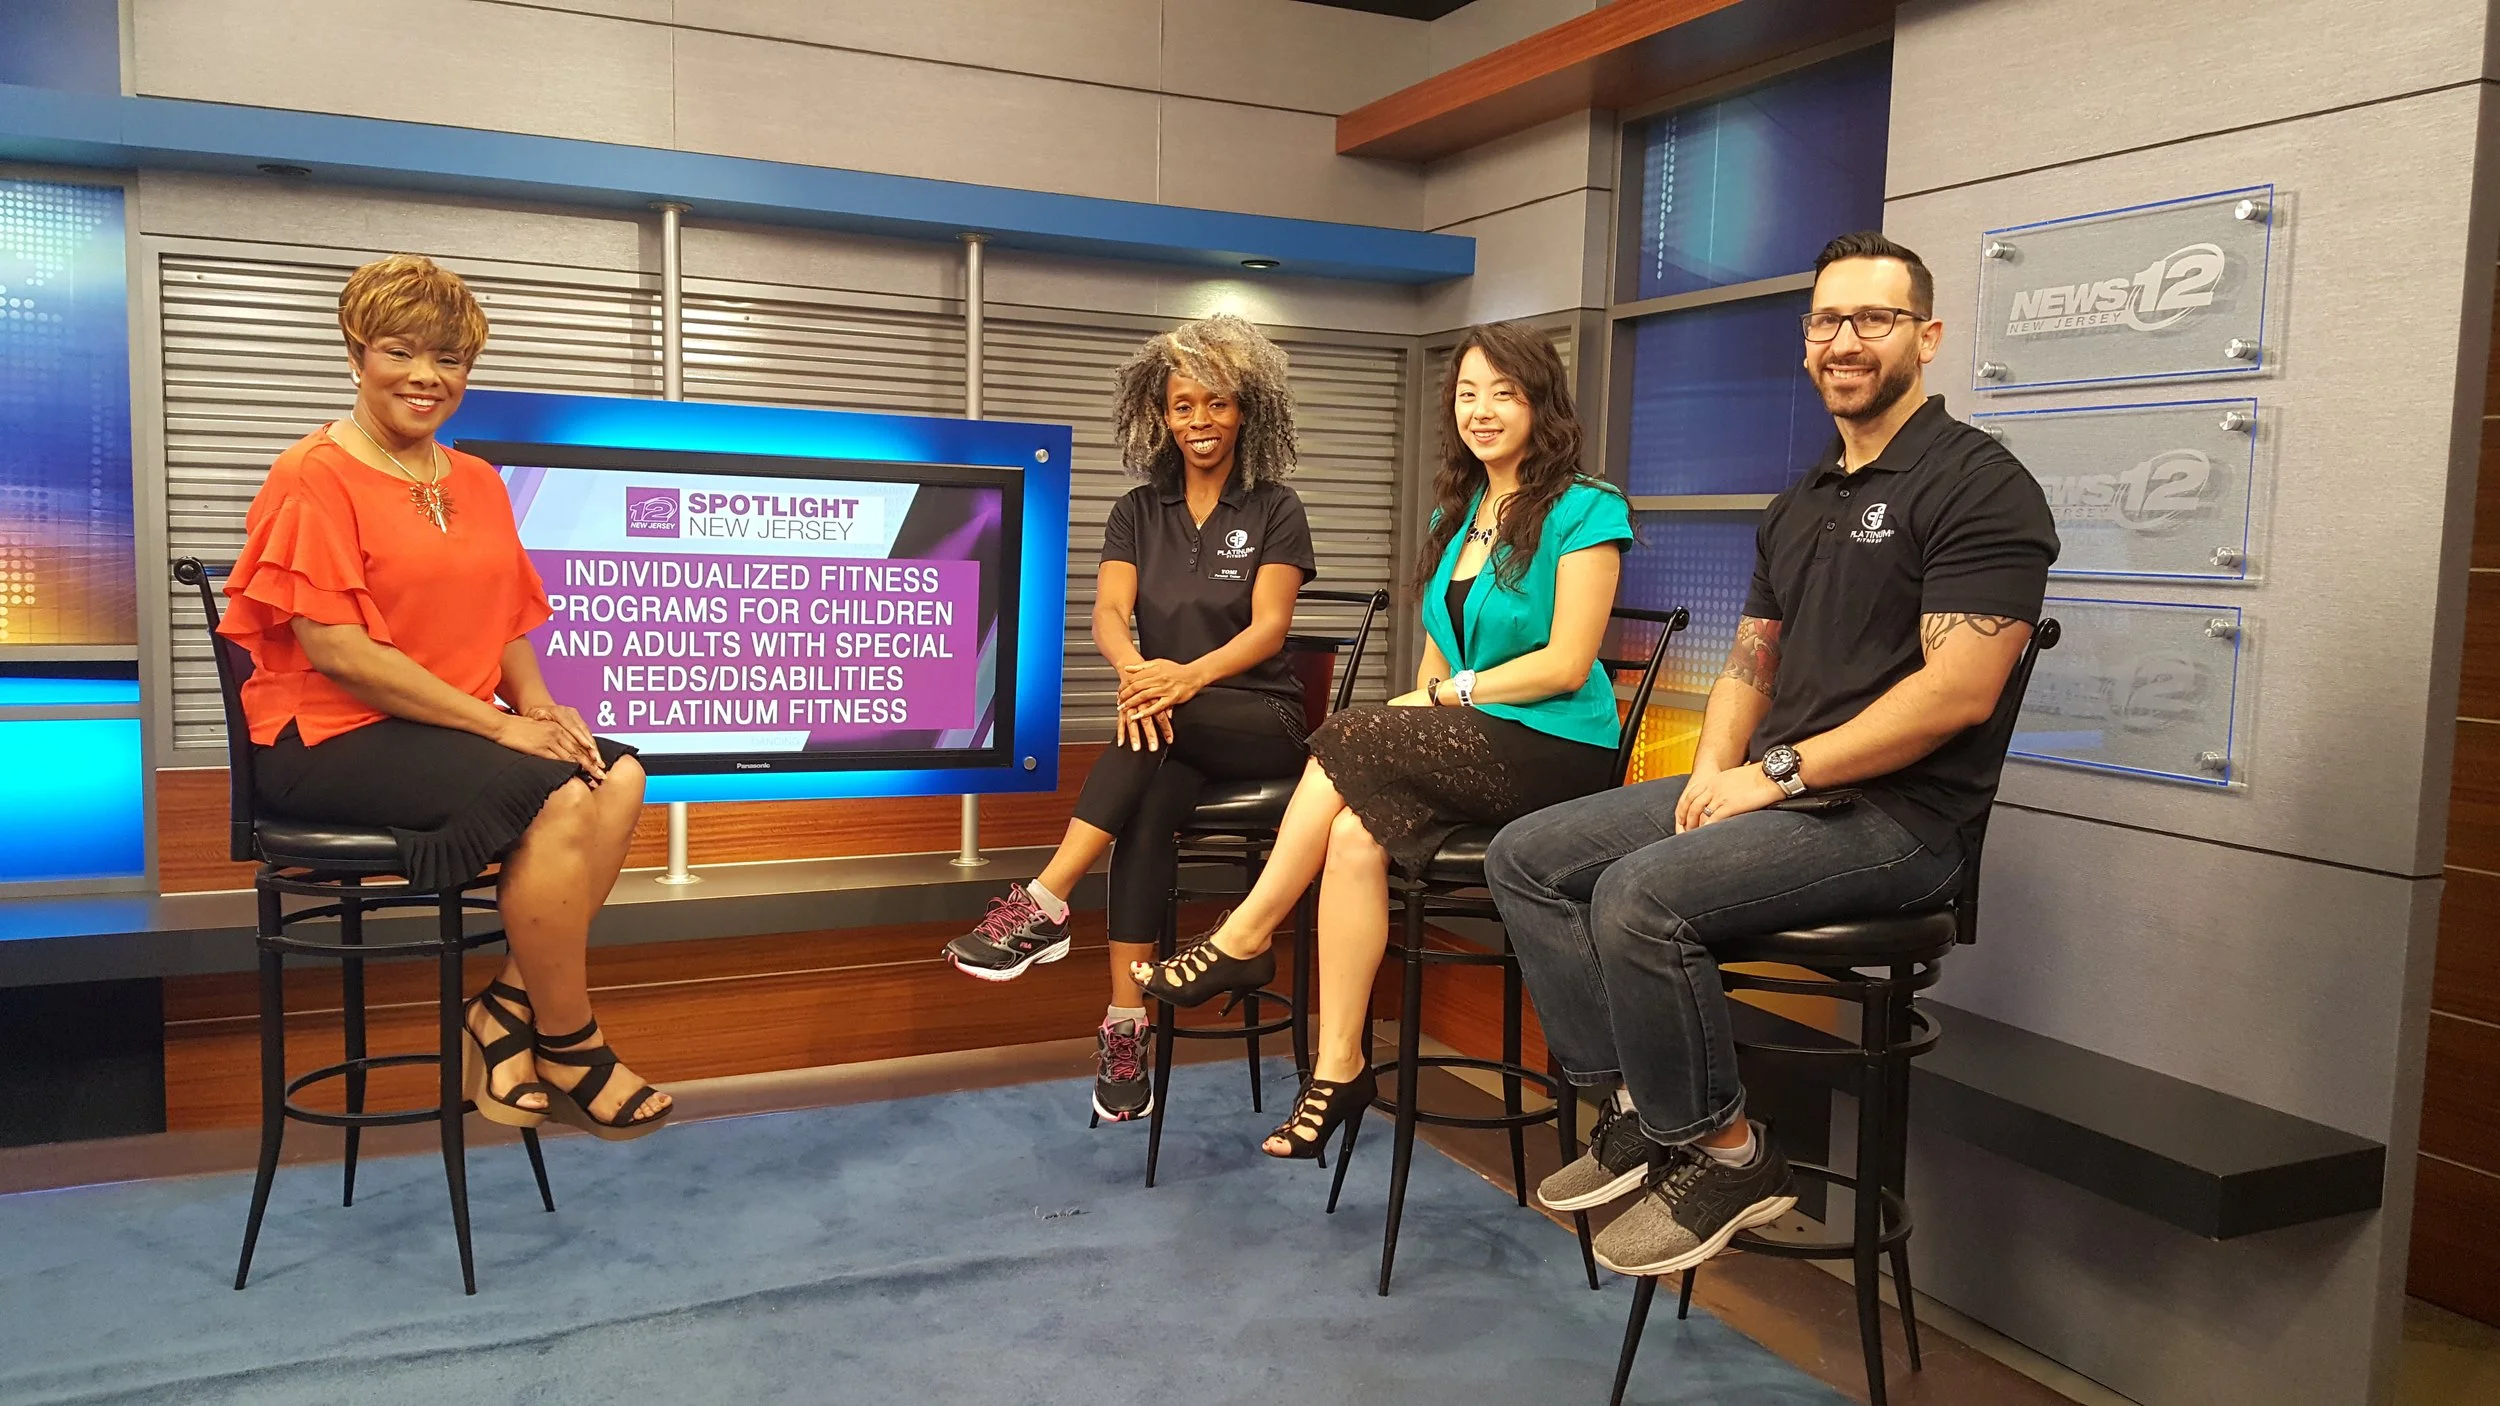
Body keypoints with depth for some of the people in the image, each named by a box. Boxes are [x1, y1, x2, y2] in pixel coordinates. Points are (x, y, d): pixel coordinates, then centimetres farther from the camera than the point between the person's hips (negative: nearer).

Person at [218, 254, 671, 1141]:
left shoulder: (477, 483, 15)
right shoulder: (315, 476, -7)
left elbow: (509, 625, 17)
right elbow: (333, 648, -16)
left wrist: (538, 706, -6)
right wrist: (495, 724, -18)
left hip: (457, 727, 7)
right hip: (330, 737, -7)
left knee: (617, 778, -20)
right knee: (555, 801, -28)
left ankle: (513, 1003, -11)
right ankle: (566, 1049, -12)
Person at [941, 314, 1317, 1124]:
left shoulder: (1275, 512, 3)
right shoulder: (1139, 513, 11)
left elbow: (1269, 626, -11)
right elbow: (1108, 615, -5)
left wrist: (1188, 675, -33)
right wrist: (1134, 670, -31)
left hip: (1259, 723, -2)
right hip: (1173, 732, 2)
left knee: (1163, 723, -35)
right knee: (1149, 802, -33)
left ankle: (1043, 907, -37)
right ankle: (1126, 1026, -34)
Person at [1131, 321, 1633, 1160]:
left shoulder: (1585, 511, -4)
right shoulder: (1456, 514, 18)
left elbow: (1568, 663, -11)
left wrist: (1442, 696, -11)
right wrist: (1422, 702, -5)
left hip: (1556, 753, -6)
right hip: (1467, 750, 6)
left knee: (1351, 742, -26)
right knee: (1357, 832, -25)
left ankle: (1244, 941, -11)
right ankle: (1338, 1069, -22)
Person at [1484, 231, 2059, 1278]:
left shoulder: (1979, 485, -9)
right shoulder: (1799, 506, 19)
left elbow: (1958, 692, -19)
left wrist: (1778, 772, -17)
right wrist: (1714, 769, 0)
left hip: (1896, 815, -9)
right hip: (1777, 790, 9)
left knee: (1642, 894, -30)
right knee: (1527, 858, 0)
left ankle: (1723, 1156, -9)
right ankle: (1640, 1108, 1)